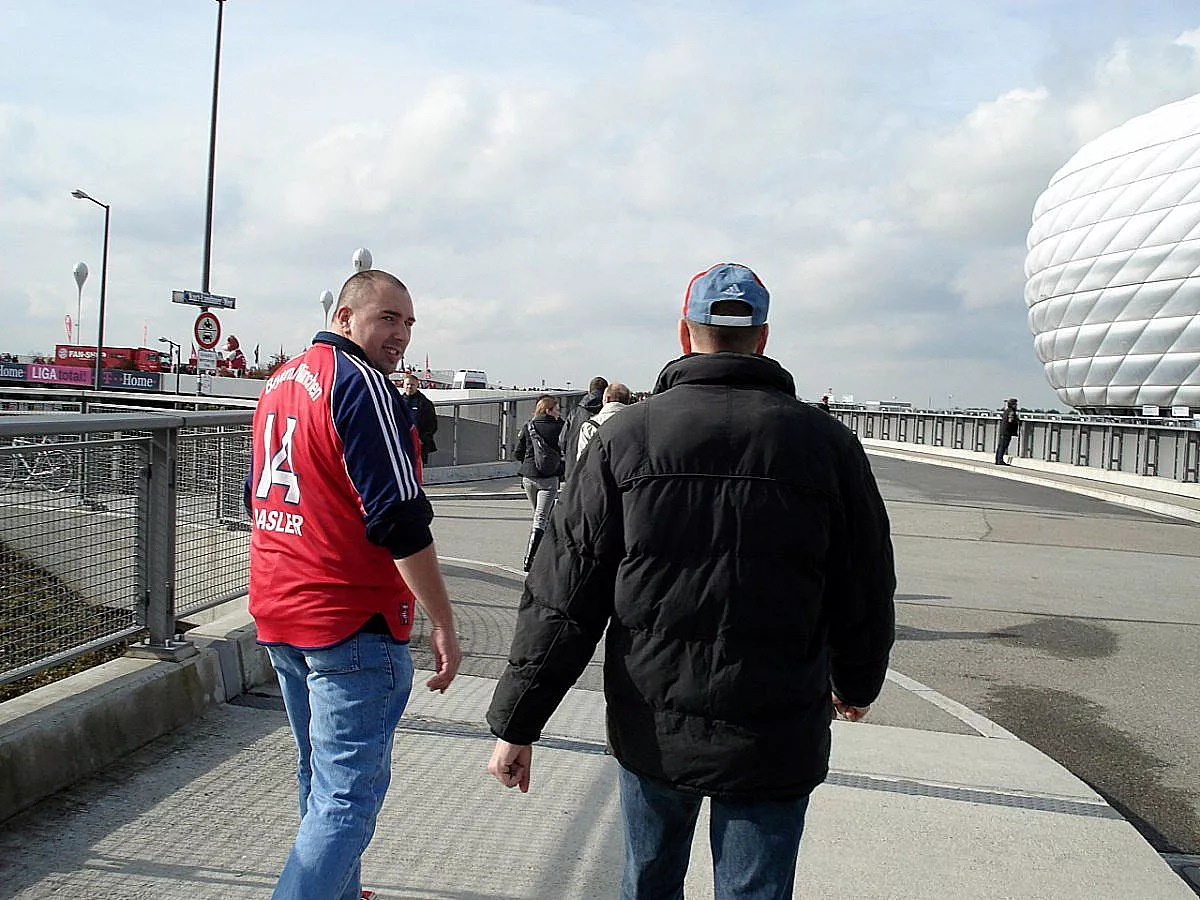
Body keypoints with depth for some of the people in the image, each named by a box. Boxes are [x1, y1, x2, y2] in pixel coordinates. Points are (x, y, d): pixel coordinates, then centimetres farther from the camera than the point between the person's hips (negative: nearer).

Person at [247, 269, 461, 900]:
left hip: (277, 614, 10)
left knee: (321, 778, 23)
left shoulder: (281, 381, 13)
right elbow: (400, 520, -22)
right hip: (352, 623, -9)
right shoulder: (360, 383, -16)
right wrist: (444, 625, -17)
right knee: (348, 796, -3)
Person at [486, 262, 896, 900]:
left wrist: (516, 722, 0)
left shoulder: (626, 436, -6)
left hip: (651, 728, 1)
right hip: (775, 737, 0)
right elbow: (866, 596, 4)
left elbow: (562, 596, -7)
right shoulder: (826, 442, -4)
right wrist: (856, 685, 23)